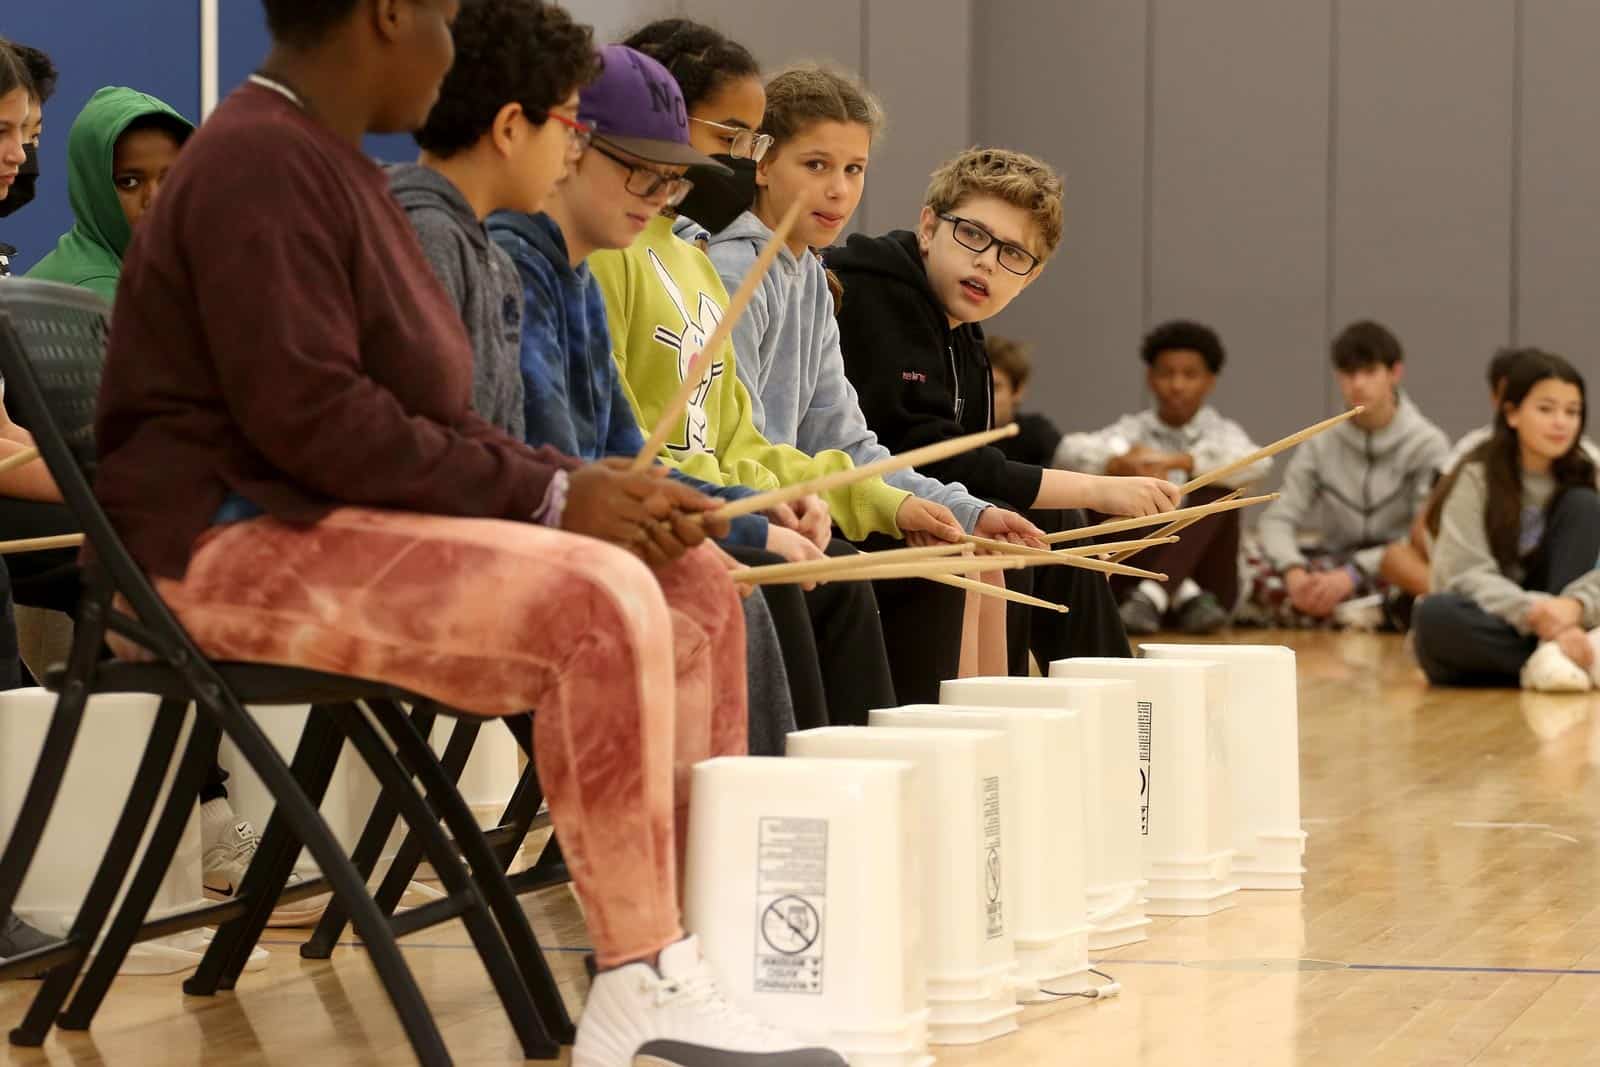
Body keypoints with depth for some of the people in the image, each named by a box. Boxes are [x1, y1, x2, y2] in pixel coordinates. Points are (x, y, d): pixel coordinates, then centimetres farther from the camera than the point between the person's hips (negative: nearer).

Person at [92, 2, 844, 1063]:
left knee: (694, 581, 2)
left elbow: (428, 417, 18)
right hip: (228, 548, -10)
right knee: (598, 600, -28)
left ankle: (707, 936, 1)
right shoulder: (262, 167, -15)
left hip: (333, 519, 10)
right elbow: (312, 417, -23)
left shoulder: (332, 167, 17)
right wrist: (549, 496, -18)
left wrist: (576, 484, 2)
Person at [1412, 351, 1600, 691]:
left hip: (1546, 621, 3)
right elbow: (1467, 574, -18)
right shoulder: (1477, 477, -8)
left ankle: (1556, 654, -25)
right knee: (1435, 614, -38)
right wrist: (1537, 616, -34)